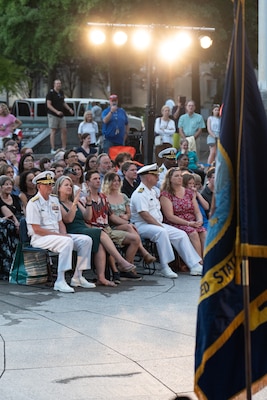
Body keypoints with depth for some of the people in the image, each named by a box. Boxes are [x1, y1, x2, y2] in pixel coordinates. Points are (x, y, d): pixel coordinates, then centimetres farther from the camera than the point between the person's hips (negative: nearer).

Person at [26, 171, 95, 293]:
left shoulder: (54, 199, 17)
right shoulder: (33, 203, -9)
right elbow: (37, 229, -15)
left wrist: (64, 234, -3)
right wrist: (59, 235, -17)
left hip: (57, 236, 9)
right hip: (40, 238, -8)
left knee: (86, 240, -6)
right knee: (67, 242, -35)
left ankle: (77, 277, -4)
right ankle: (60, 282, -37)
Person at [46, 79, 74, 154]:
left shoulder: (61, 92, 12)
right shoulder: (50, 93, -10)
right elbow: (48, 105, -15)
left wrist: (69, 109, 10)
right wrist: (57, 111, -25)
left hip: (61, 115, 7)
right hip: (53, 115, -7)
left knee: (64, 131, 6)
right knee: (53, 131, -4)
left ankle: (64, 148, 14)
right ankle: (53, 149, -2)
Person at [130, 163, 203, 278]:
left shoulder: (153, 191, 21)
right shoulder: (140, 193, -12)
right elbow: (144, 215, -20)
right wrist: (159, 225, -19)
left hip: (157, 224, 10)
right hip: (142, 226, -10)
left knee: (181, 234, -3)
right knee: (161, 232, -38)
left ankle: (194, 266, -4)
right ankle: (164, 268, -35)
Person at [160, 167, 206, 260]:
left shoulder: (189, 192, 18)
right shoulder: (165, 194, 0)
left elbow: (197, 212, 17)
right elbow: (170, 216, -9)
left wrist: (199, 220, -8)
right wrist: (188, 223, -16)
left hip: (193, 224, 5)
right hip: (175, 224, -5)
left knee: (204, 233, -25)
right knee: (193, 233, -32)